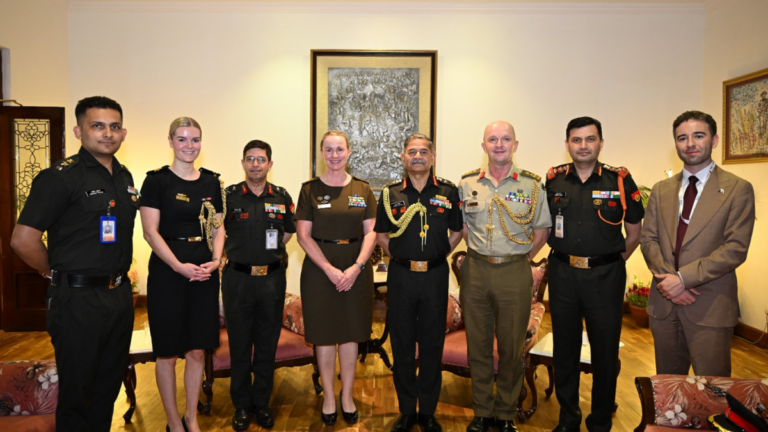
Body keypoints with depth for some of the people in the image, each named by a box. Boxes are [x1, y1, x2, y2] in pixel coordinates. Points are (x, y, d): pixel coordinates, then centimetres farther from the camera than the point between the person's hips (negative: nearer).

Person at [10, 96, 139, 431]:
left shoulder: (124, 177, 9)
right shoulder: (61, 176, -13)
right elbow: (23, 240, -15)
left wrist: (118, 272, 11)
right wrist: (57, 274, -4)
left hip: (120, 295, 7)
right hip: (78, 300, -6)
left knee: (109, 388, 19)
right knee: (77, 391, 9)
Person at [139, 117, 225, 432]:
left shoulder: (211, 181, 9)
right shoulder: (157, 180, -4)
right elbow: (151, 231, -9)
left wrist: (216, 260, -5)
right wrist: (179, 266, -18)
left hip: (204, 273, 4)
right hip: (168, 273, -4)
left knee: (197, 350, 12)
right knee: (168, 353, 6)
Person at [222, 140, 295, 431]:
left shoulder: (282, 197, 4)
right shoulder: (229, 196, -1)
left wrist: (268, 253, 4)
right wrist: (238, 253, 2)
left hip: (272, 279, 2)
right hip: (237, 278, -1)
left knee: (267, 343, 10)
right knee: (239, 343, 8)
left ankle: (261, 402, 25)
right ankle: (241, 405, 23)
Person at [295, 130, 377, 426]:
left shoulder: (362, 189, 5)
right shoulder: (310, 189, 0)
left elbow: (370, 233, 2)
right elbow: (303, 235, -4)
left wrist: (356, 267, -12)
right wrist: (330, 270, -13)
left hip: (356, 269, 2)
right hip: (319, 269, -1)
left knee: (351, 333, 9)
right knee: (324, 334, 6)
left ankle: (347, 396, 26)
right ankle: (329, 396, 23)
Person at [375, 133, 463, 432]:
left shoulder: (449, 192, 1)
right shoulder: (390, 194, 2)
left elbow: (457, 232, 11)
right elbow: (381, 234, 11)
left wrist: (440, 255, 4)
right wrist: (398, 256, 4)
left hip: (435, 276, 0)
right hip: (401, 276, 1)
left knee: (432, 344, 8)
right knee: (402, 345, 8)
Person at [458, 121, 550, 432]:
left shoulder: (531, 184, 0)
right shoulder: (467, 183, 4)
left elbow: (541, 230, 6)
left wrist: (517, 260, 2)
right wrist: (481, 252, 5)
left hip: (515, 274, -1)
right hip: (476, 271, 2)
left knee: (512, 347, 8)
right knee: (478, 345, 9)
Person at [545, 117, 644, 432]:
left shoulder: (620, 181, -1)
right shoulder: (553, 181, 2)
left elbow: (635, 230, 8)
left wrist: (615, 261, 4)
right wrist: (564, 254, 8)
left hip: (605, 276, -1)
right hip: (563, 275, 2)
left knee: (605, 350, 8)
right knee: (564, 349, 11)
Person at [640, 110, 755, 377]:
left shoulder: (738, 189, -3)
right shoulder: (661, 190, 10)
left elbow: (735, 249, -11)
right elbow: (648, 239, 6)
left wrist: (684, 277, -18)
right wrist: (668, 278, -10)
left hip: (710, 307, -4)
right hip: (664, 303, 4)